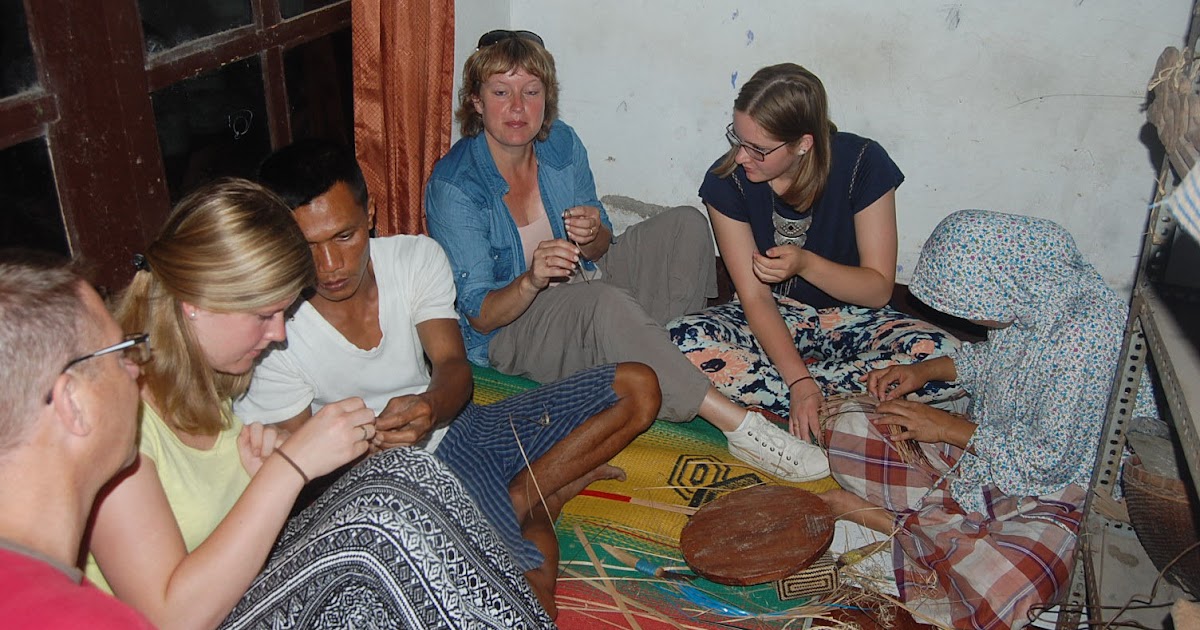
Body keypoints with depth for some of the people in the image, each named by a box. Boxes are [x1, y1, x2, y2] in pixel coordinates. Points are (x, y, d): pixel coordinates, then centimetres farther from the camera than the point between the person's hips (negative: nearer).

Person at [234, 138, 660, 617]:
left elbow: (454, 366, -15)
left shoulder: (417, 259, -8)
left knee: (637, 388, -1)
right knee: (533, 584, -30)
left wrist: (429, 407, -39)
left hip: (455, 424, 5)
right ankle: (530, 507, 2)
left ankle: (522, 498, -2)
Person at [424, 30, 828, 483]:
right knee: (607, 302, -37)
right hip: (510, 329, -6)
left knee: (686, 224, -6)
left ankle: (670, 359, -12)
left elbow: (600, 247, 4)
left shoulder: (561, 144, -5)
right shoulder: (454, 186, -20)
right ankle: (736, 423, -34)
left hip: (582, 280, 7)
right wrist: (531, 281, -43)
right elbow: (480, 316, -21)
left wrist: (592, 237, -21)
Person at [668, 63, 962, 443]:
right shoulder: (727, 181, -15)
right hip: (771, 322, 0)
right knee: (684, 341, -31)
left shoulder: (861, 163, -17)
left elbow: (879, 290, -12)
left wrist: (805, 263, -30)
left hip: (851, 320, 0)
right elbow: (755, 297, -15)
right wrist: (798, 381, -28)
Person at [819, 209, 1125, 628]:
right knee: (841, 427, -3)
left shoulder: (1088, 332, -28)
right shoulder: (1022, 292, -5)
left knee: (998, 590, -38)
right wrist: (926, 370, 3)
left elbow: (1050, 461, -22)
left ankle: (896, 520, -13)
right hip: (982, 445, 8)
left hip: (1051, 490, -8)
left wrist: (949, 428, -13)